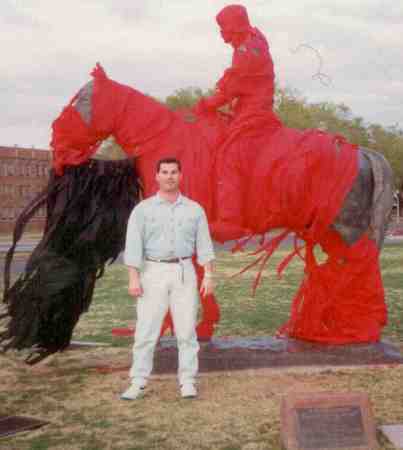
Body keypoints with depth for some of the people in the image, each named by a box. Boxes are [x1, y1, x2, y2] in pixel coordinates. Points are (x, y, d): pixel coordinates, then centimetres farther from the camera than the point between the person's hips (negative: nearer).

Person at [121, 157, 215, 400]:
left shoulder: (194, 209, 6)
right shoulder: (143, 209, 0)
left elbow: (204, 244, 4)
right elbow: (134, 245, -5)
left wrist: (209, 275, -4)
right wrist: (134, 278, -12)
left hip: (184, 272, 1)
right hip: (154, 272, -1)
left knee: (187, 329, 1)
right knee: (146, 330, -2)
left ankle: (187, 382, 10)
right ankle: (138, 383, 5)